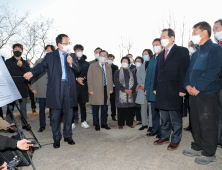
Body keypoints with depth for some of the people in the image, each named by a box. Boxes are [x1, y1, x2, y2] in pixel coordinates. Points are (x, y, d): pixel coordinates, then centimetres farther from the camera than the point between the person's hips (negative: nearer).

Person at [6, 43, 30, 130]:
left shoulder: (25, 62, 15)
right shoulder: (8, 61, 9)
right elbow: (8, 73, -6)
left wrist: (21, 66, -14)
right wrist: (22, 74, -9)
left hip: (23, 88, 2)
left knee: (23, 108, 8)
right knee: (10, 108, 0)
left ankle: (24, 124, 15)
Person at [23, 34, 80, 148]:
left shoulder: (72, 56, 14)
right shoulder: (50, 56, 7)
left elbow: (78, 71, 8)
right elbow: (41, 66, -3)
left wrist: (72, 63, -10)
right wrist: (32, 73, -21)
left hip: (69, 88, 3)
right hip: (55, 89, -2)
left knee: (68, 113, 9)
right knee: (55, 115, 4)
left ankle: (68, 136, 26)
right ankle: (56, 138, 20)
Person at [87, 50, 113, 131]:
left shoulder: (108, 67, 17)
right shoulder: (93, 66, 4)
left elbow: (110, 78, 18)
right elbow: (89, 78, -2)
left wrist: (110, 88, 8)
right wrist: (91, 89, -9)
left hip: (105, 90, 4)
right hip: (96, 90, -3)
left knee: (104, 108, 8)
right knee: (95, 109, 2)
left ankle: (104, 123, 21)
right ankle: (96, 124, 14)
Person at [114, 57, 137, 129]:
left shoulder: (132, 72, 16)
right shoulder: (117, 72, 8)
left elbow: (135, 82, 9)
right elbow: (117, 82, -3)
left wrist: (132, 90, -10)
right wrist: (124, 90, -13)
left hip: (130, 93, 2)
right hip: (121, 94, -2)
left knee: (130, 109, 5)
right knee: (121, 109, -1)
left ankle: (129, 123, 17)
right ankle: (120, 124, 9)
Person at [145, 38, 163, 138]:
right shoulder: (151, 60, 18)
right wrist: (146, 88, 13)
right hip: (152, 90, 7)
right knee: (154, 112, 13)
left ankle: (162, 131, 15)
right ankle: (155, 129, 25)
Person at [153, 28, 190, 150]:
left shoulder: (182, 51, -3)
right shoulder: (161, 54, 17)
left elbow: (184, 71, -10)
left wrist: (182, 89, -16)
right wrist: (155, 87, 11)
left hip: (174, 91, -6)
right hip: (162, 91, 7)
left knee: (175, 117, 4)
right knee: (164, 117, 16)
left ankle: (176, 140, 19)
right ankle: (165, 137, 30)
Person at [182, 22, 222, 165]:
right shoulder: (196, 53, 18)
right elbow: (189, 71, 17)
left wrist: (198, 88, -19)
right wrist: (188, 85, 0)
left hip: (207, 95, -8)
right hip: (194, 94, 8)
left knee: (208, 125, 1)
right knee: (196, 123, 16)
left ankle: (208, 153, 16)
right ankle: (197, 147, 31)